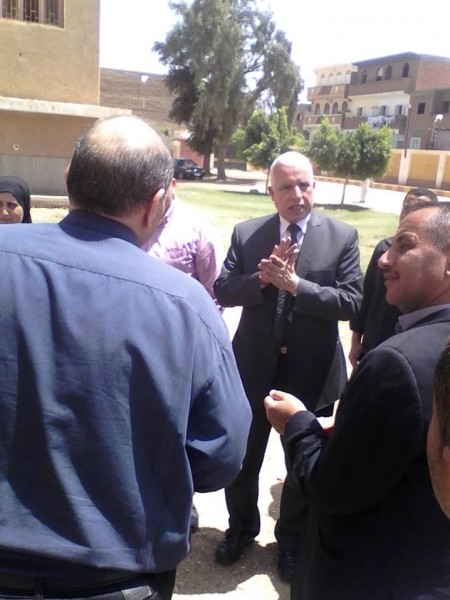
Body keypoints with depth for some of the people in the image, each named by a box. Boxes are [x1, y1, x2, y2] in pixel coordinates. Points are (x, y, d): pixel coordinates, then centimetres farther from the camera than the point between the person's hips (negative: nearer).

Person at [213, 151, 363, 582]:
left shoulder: (342, 236, -7)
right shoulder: (246, 234, -2)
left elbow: (351, 302, -14)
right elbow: (223, 290, -7)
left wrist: (296, 284, -24)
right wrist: (262, 277, -23)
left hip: (312, 373, -1)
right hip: (254, 367, 2)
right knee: (242, 459, 18)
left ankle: (291, 539, 45)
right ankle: (241, 528, 47)